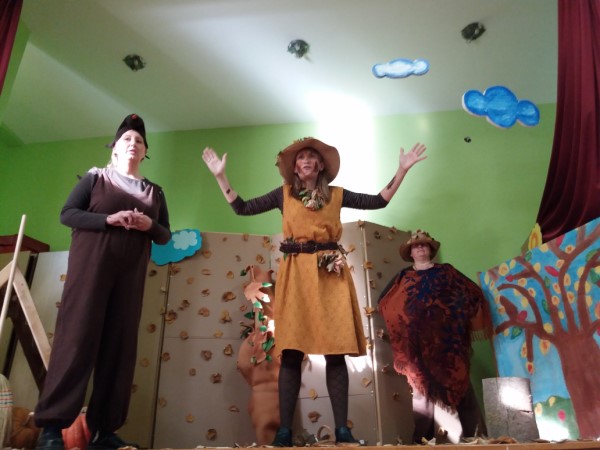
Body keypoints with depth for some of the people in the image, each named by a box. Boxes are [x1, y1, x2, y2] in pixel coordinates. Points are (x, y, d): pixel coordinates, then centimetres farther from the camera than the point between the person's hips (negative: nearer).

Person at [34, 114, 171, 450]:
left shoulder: (154, 192, 18)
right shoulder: (96, 177, 10)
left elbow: (165, 235, 15)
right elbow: (67, 214, 1)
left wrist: (150, 225, -7)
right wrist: (109, 219, -14)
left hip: (131, 270, 3)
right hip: (91, 261, -3)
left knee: (121, 342, -1)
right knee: (78, 334, -10)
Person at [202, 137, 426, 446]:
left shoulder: (337, 195, 16)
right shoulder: (284, 194, 15)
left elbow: (379, 201, 14)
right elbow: (242, 208, 12)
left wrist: (402, 169, 10)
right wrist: (221, 176, 8)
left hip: (331, 273, 1)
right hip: (295, 274, 0)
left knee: (336, 351, -3)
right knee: (291, 351, -5)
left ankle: (342, 429, 5)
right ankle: (284, 431, 2)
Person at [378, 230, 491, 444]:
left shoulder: (446, 271, 12)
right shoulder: (404, 278, 12)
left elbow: (473, 294, 8)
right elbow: (385, 304, 6)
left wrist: (466, 320, 0)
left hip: (447, 336, 0)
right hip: (419, 341, 0)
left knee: (457, 382, 0)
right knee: (423, 386, 1)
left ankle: (474, 435, 8)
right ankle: (425, 439, 7)